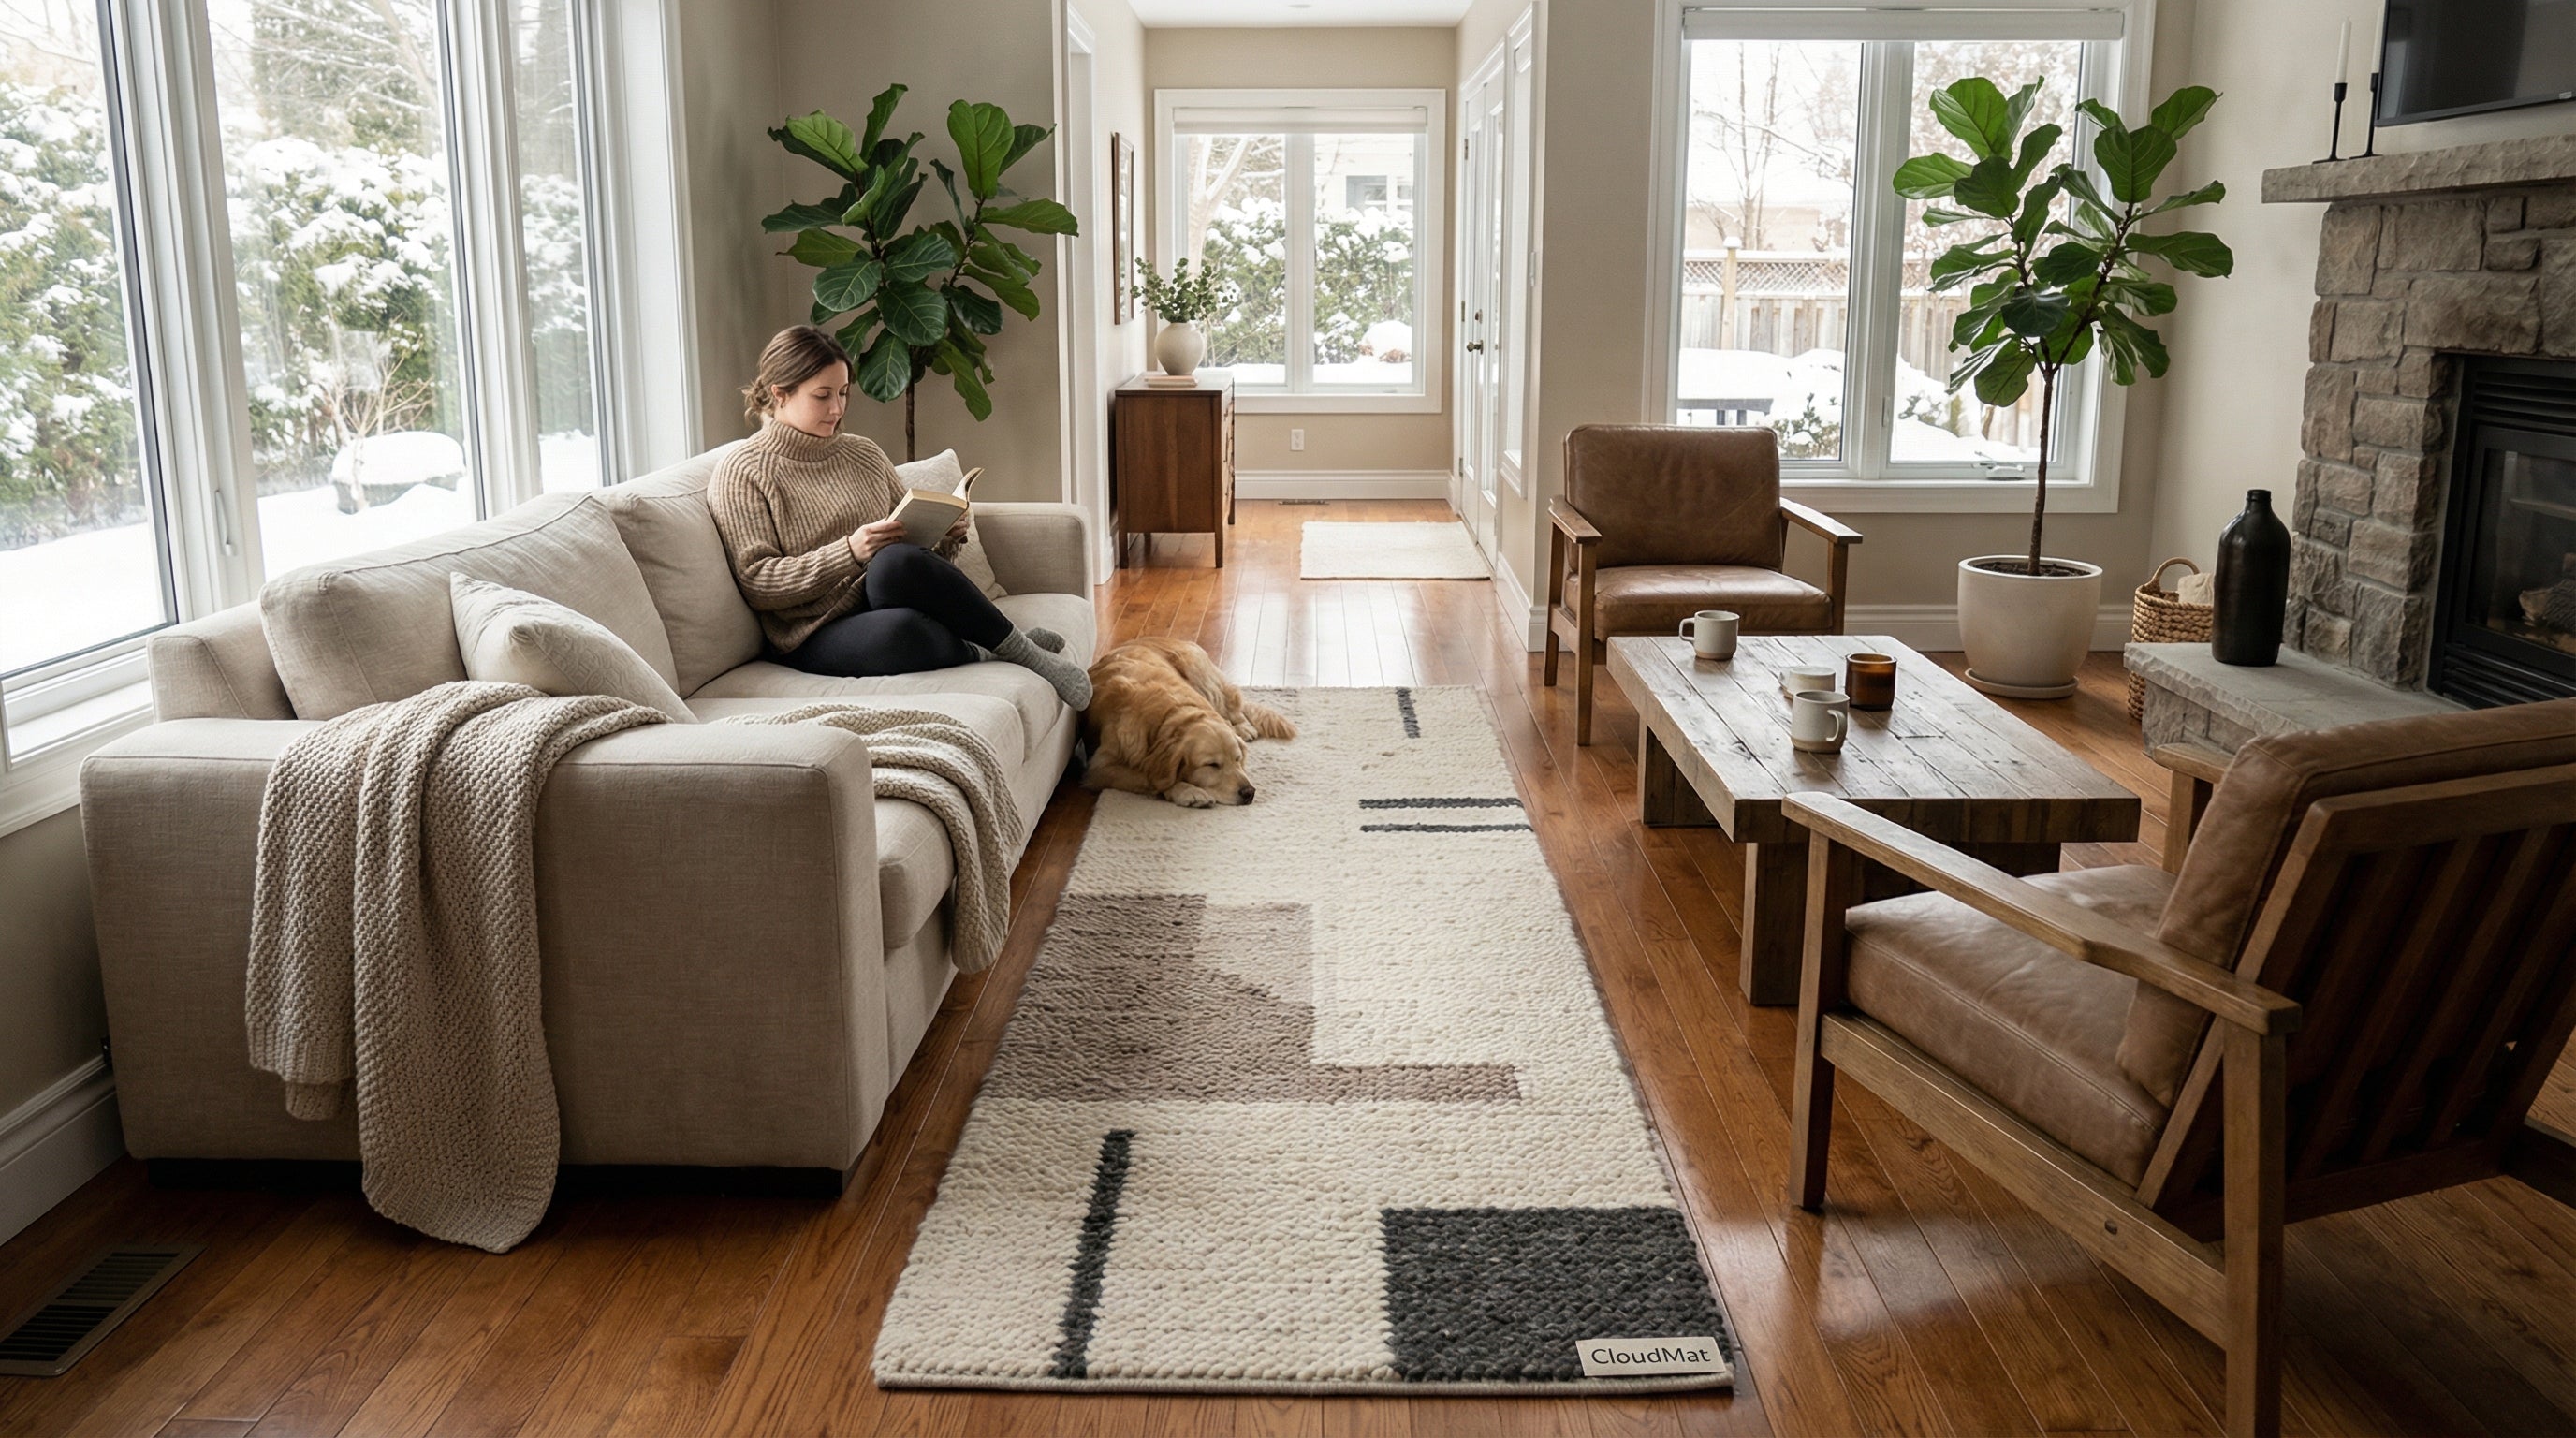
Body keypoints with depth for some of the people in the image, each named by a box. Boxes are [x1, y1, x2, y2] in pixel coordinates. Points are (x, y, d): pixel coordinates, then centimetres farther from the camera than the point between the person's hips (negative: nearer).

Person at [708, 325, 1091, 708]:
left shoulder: (864, 453, 18)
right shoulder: (741, 475, 1)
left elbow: (908, 537, 24)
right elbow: (757, 583, -8)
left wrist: (941, 539, -1)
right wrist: (850, 552, -19)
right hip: (819, 635, -5)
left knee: (896, 563, -33)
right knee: (897, 630, -40)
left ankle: (1015, 644, -19)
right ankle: (981, 655, -15)